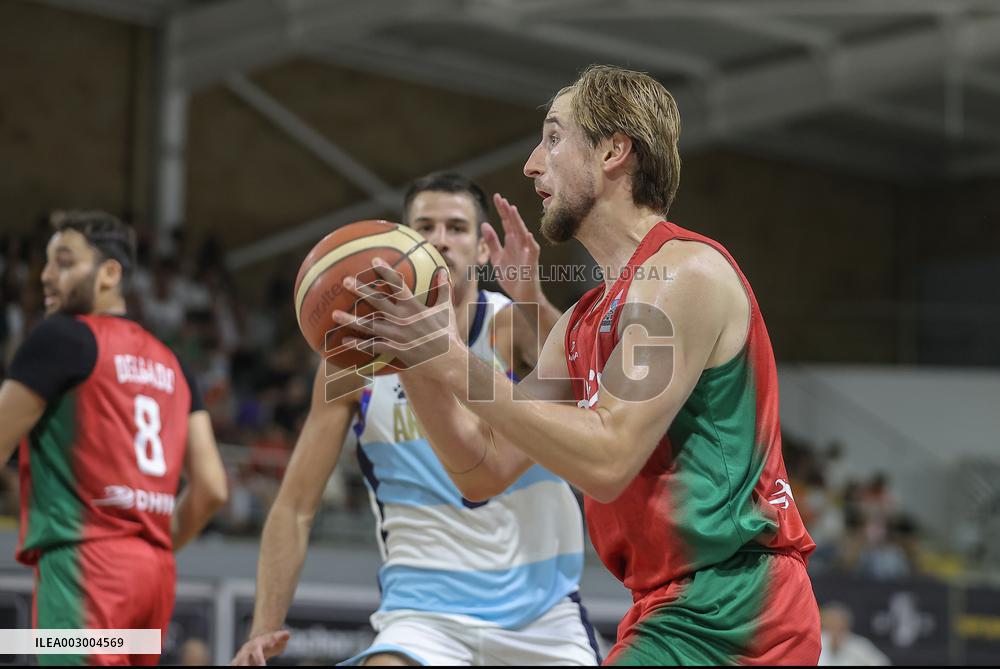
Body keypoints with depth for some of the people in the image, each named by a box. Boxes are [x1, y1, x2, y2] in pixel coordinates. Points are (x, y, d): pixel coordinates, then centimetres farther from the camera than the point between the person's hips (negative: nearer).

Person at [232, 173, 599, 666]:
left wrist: (534, 301, -45)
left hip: (540, 607, 1)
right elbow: (295, 507, 0)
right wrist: (264, 629, -10)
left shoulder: (510, 324, -6)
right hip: (426, 610, 0)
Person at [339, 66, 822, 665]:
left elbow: (607, 462, -20)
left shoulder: (684, 270, -11)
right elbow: (486, 470, 14)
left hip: (722, 612, -9)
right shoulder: (584, 323, 16)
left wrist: (453, 360, -18)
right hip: (678, 608, 9)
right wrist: (414, 362, 1)